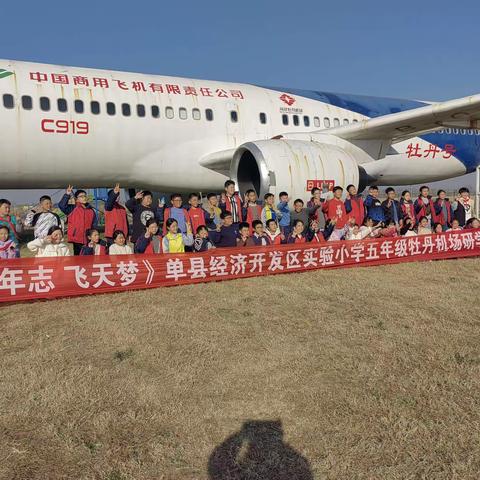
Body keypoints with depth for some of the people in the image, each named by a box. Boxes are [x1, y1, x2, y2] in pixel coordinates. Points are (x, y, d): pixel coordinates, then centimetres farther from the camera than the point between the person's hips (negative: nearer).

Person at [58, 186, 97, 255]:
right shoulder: (72, 209, 5)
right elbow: (61, 205, -11)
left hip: (88, 241, 4)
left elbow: (94, 225, 17)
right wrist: (67, 195, -17)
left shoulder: (91, 210, 15)